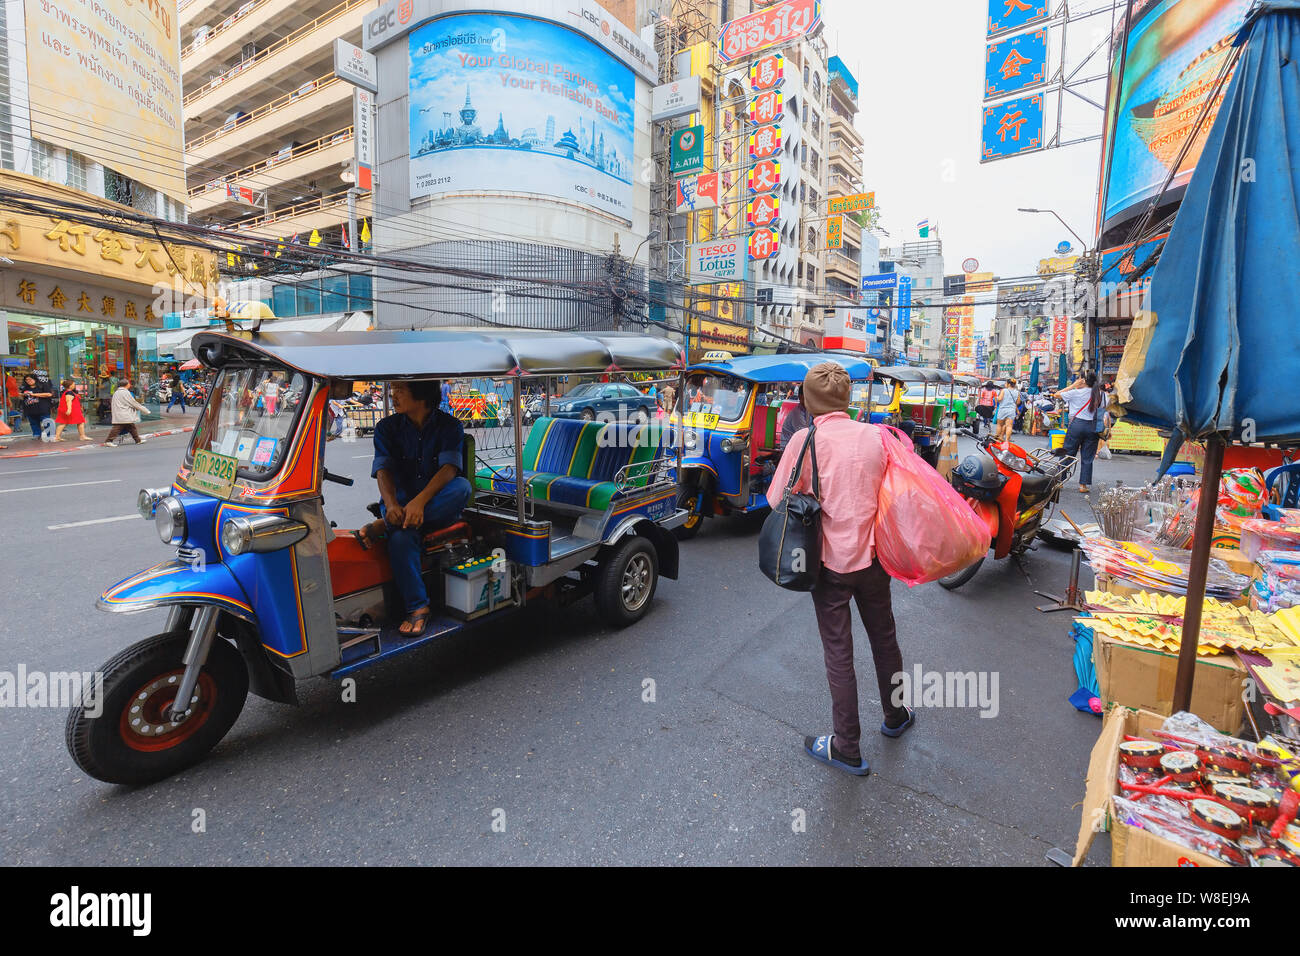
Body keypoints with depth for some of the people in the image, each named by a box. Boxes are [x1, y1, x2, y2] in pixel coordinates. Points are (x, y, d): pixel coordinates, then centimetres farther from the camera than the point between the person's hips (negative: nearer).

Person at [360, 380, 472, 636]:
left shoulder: (450, 426, -2)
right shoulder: (387, 428, 6)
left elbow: (449, 468, -17)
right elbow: (383, 470, -7)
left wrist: (420, 501, -34)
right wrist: (391, 504, -29)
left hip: (439, 506, 0)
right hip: (401, 505, 1)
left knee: (462, 486, -34)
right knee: (400, 539, -34)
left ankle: (383, 526, -32)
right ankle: (417, 608, -25)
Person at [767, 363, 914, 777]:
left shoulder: (805, 440, -17)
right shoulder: (874, 435, -5)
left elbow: (777, 500, -12)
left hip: (830, 562, -4)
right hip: (872, 556, 4)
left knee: (839, 654, 8)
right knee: (884, 638, 24)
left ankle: (847, 750, 22)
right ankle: (896, 716, 46)